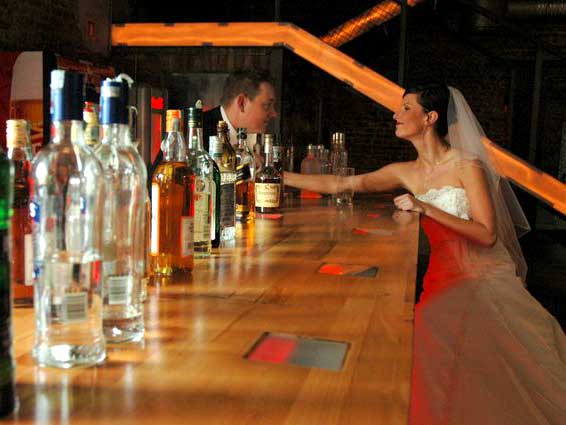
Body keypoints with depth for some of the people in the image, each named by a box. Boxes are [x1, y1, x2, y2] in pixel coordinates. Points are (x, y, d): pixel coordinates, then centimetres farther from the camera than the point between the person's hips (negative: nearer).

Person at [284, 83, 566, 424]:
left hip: (485, 277, -4)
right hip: (444, 277, 4)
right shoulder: (405, 173, 8)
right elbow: (338, 185, 6)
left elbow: (488, 234, -14)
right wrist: (279, 176, 3)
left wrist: (427, 209, -22)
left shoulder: (468, 166, -7)